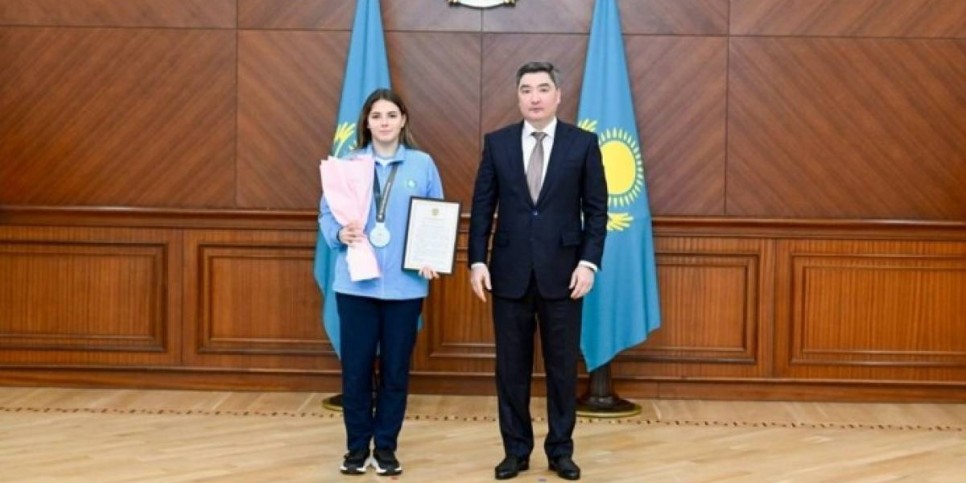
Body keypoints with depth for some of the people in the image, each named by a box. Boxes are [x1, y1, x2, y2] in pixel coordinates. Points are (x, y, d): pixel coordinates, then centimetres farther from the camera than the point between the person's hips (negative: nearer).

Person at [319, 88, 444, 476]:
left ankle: (385, 447, 20)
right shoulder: (347, 163, 3)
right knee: (356, 368, 4)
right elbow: (327, 213, 3)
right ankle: (357, 447, 19)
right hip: (356, 282, 0)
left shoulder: (423, 165, 3)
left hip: (405, 284, 0)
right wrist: (339, 234, -17)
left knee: (396, 369, 7)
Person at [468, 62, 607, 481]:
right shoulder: (497, 143, 4)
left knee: (562, 366, 7)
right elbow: (482, 207, 4)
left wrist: (589, 262, -8)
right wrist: (477, 261, -4)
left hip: (562, 271, -1)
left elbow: (596, 209, 1)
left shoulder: (583, 143, 1)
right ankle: (516, 449, 20)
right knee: (511, 366, 7)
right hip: (510, 271, 1)